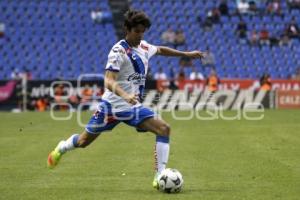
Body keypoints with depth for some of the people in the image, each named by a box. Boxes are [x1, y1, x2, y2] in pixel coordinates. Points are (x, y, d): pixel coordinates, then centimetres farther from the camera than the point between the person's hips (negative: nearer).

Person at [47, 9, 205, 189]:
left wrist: (186, 54, 30)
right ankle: (62, 148, 42)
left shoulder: (144, 47, 4)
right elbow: (109, 82, -29)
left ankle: (160, 177, -16)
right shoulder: (119, 51, -18)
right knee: (84, 141, 7)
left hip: (133, 107, 6)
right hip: (112, 105, -6)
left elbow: (160, 50, 29)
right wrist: (125, 95, -46)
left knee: (164, 129, -14)